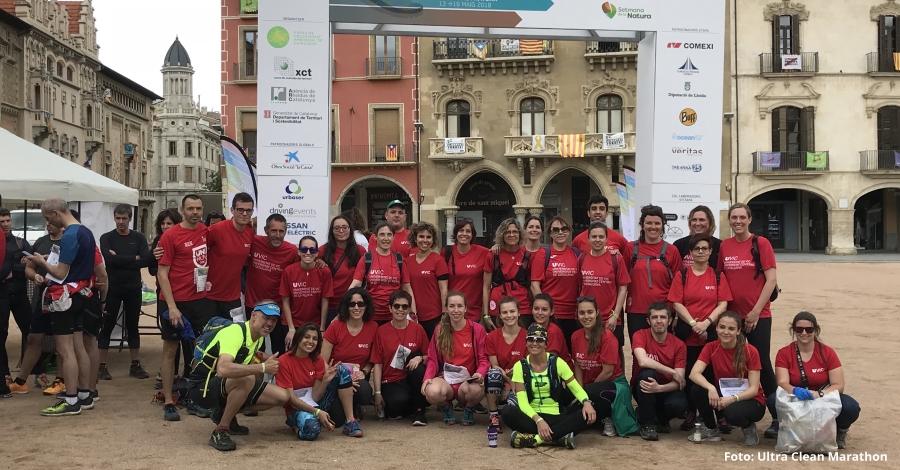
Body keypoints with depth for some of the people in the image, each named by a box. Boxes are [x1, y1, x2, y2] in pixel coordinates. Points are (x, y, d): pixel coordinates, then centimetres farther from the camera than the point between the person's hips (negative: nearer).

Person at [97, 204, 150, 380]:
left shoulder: (138, 238, 5)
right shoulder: (106, 238, 1)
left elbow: (146, 260, -9)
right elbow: (109, 259, -16)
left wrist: (120, 260, -13)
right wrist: (133, 258, -11)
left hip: (133, 288, 2)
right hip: (112, 288, -2)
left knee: (133, 326, 10)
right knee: (107, 326, 2)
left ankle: (136, 365, 17)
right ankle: (102, 366, 8)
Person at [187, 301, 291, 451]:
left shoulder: (258, 337, 3)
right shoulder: (235, 332, -26)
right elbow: (223, 369, -43)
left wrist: (266, 358, 5)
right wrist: (262, 367, -37)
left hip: (230, 387, 9)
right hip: (201, 387, -9)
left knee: (282, 397, -3)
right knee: (247, 379, -37)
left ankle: (224, 413, 11)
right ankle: (220, 432, -20)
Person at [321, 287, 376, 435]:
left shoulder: (372, 327, -3)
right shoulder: (335, 327, -11)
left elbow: (372, 360, 12)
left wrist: (364, 372, -10)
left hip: (357, 377, 3)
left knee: (365, 393, -32)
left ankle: (354, 408, 0)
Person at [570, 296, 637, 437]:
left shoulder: (607, 336, -19)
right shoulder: (576, 336, -1)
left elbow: (608, 372, -18)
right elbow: (577, 366, 6)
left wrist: (585, 391, -9)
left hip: (614, 384, -6)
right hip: (590, 386, 6)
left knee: (592, 392, -38)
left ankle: (608, 418, -7)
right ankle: (598, 418, 11)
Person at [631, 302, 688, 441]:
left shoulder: (679, 345, -8)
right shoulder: (640, 335, -13)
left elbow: (678, 382, -14)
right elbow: (643, 361, -33)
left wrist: (659, 388, -35)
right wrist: (673, 372, -25)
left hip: (666, 389, 1)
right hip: (643, 389, -1)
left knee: (679, 405, -32)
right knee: (648, 373, -34)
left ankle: (660, 419, 7)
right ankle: (647, 423, -16)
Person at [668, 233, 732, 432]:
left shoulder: (718, 277, 7)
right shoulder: (682, 274, 5)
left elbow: (723, 304, 0)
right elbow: (677, 303, -2)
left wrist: (707, 322, -14)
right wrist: (693, 323, -13)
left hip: (712, 333, 0)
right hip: (686, 333, 0)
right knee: (688, 374, 4)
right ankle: (691, 413, 16)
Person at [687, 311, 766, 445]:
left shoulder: (750, 351, -17)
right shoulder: (711, 347, -8)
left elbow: (754, 389, -17)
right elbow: (694, 373, -21)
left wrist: (733, 399, -34)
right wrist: (711, 388, -40)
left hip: (749, 400, -4)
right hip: (723, 396, 4)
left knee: (733, 413, -37)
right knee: (698, 390, -25)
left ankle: (749, 428, 0)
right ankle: (711, 430, -1)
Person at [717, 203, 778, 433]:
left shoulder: (761, 243, -5)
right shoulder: (724, 246, 6)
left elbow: (771, 280, -9)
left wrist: (756, 311, -12)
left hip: (758, 315, -4)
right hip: (731, 315, 4)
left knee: (762, 363, -3)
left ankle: (777, 414, 8)